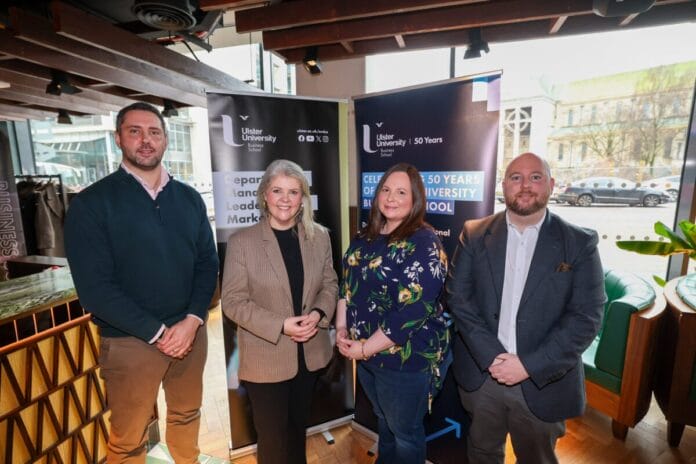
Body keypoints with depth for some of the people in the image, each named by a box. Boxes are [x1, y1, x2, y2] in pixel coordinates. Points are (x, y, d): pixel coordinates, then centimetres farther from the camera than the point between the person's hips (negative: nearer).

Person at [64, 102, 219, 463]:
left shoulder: (189, 198, 5)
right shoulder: (91, 203, -7)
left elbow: (208, 263, 3)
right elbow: (94, 287, -13)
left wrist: (192, 320, -10)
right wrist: (156, 332, -15)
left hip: (191, 331, 4)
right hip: (130, 341, -3)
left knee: (187, 416, 22)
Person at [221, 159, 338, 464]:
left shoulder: (319, 236, -2)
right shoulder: (241, 241, -13)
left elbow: (330, 284, 5)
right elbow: (233, 301, -13)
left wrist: (319, 314, -15)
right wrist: (281, 325, -22)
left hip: (310, 354, 4)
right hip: (266, 359, -3)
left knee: (298, 426, 27)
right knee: (272, 437, 15)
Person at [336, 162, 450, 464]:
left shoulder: (424, 244, -20)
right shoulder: (366, 236, 1)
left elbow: (411, 313, -25)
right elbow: (347, 283, 8)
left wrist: (365, 348, -19)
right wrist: (341, 329, -3)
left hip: (406, 357, -6)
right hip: (364, 352, 7)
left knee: (405, 432, 18)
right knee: (384, 420, 29)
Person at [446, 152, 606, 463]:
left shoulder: (580, 243, -6)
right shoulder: (475, 234, -4)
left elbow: (586, 317, -11)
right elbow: (458, 298, -8)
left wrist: (529, 365, -17)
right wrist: (491, 356, -16)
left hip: (543, 383, 0)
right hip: (480, 375, 1)